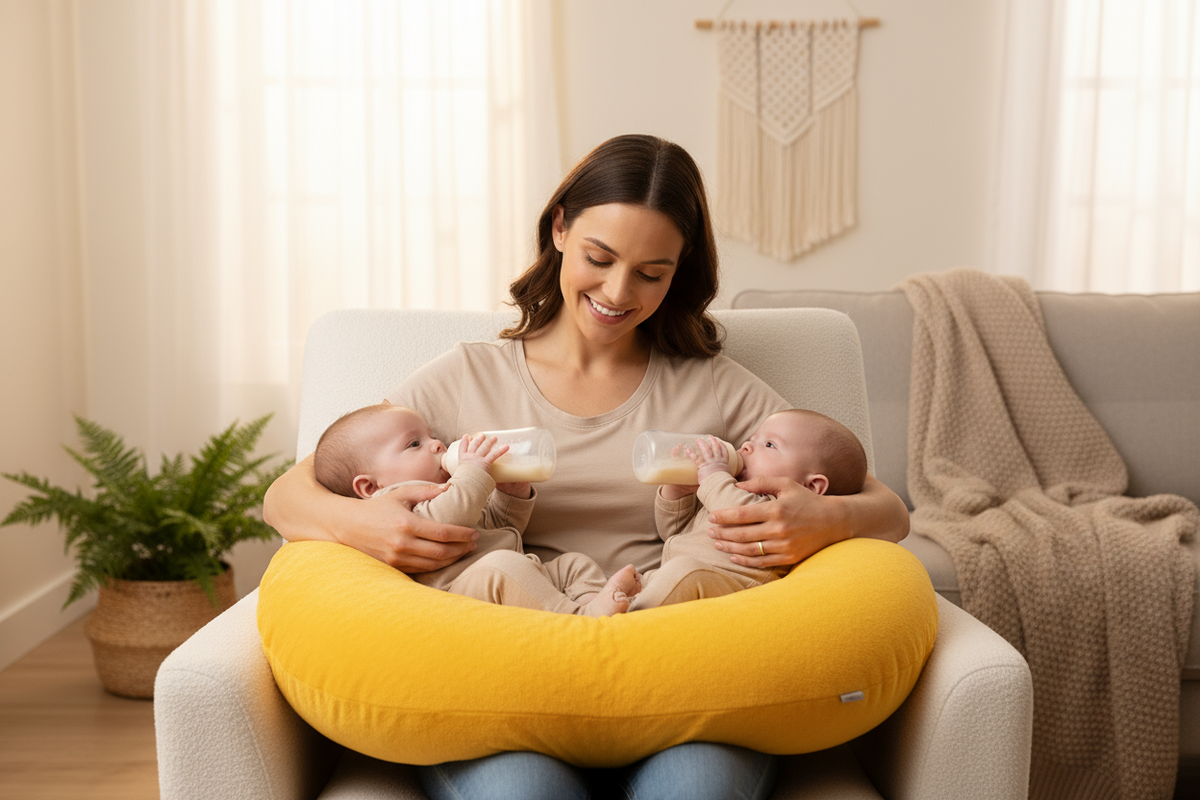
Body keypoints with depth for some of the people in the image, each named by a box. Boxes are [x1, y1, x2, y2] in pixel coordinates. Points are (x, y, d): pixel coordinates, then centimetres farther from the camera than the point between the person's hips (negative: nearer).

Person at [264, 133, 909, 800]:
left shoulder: (715, 388, 16)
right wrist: (353, 522, -12)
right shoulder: (467, 381, 14)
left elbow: (890, 512, 14)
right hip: (508, 682, 0)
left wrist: (827, 520, -11)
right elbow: (286, 495, 12)